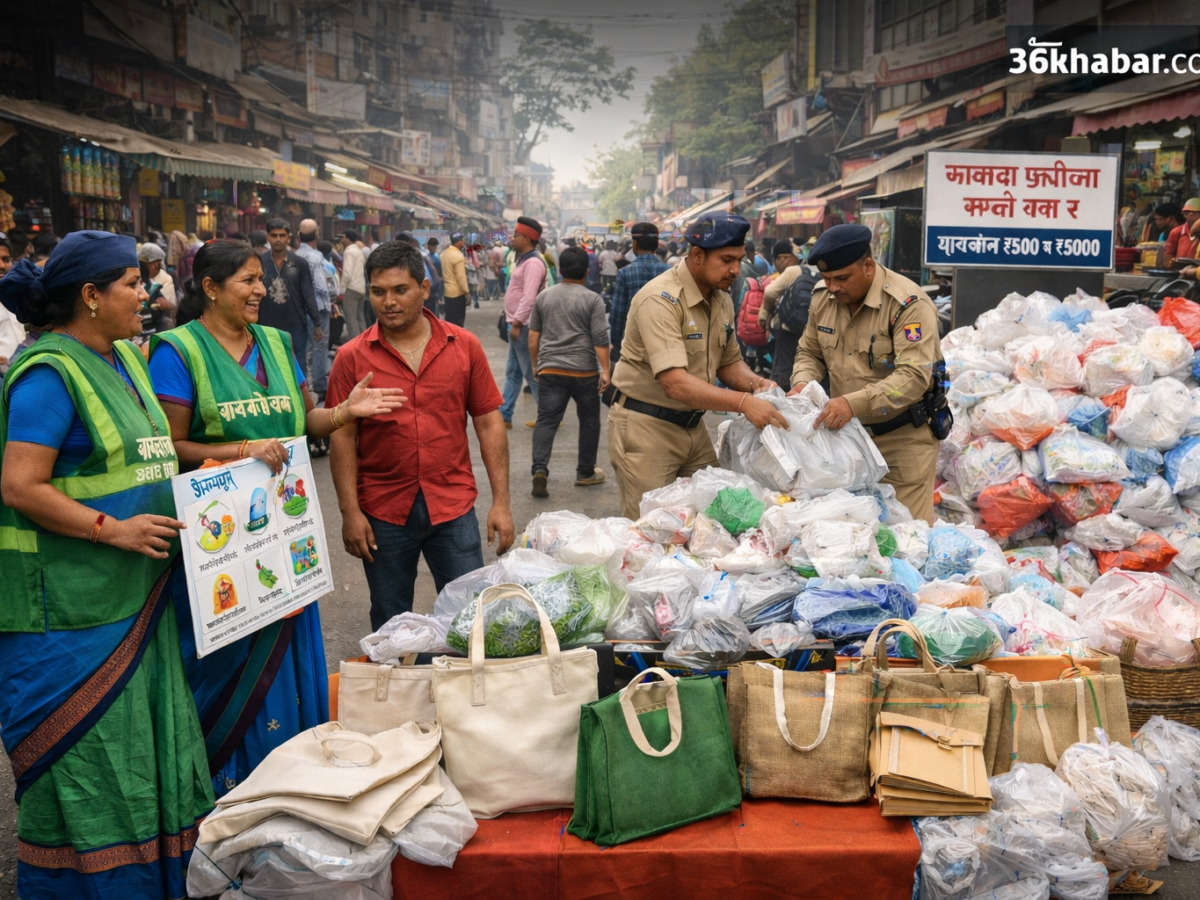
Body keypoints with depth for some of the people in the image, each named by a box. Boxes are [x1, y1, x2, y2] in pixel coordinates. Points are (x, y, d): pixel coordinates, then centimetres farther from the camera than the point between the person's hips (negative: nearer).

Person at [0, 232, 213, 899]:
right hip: (69, 607, -9)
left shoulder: (125, 357, 13)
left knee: (149, 743, 16)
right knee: (85, 755, 2)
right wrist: (115, 529, -21)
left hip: (136, 597, 9)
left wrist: (186, 499, 8)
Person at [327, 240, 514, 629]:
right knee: (390, 626, 13)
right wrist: (350, 512, -8)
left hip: (453, 506, 0)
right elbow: (342, 437, -2)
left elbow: (488, 423, 2)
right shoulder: (352, 358, -3)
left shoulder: (464, 346, 0)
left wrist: (501, 502, -1)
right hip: (383, 511, 0)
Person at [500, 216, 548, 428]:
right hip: (518, 324, 10)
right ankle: (504, 416, 19)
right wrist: (514, 322, 18)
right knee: (513, 372, 13)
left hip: (524, 326, -10)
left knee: (531, 373, -4)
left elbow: (529, 297, -25)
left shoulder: (533, 262, -18)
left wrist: (516, 323, -24)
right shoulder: (523, 259, 14)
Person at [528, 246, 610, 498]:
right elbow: (600, 339, -9)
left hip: (550, 370, 3)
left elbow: (533, 336, 14)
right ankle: (585, 473, 22)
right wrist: (605, 370, -6)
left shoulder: (543, 297, 9)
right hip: (584, 371, -2)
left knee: (546, 420, 0)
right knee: (589, 421, 13)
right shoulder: (593, 299, -3)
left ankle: (539, 470, -18)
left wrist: (535, 364, 24)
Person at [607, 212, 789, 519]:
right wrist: (743, 402, -39)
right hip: (645, 427, -7)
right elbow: (675, 384, -31)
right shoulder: (661, 300, -22)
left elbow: (729, 362, 14)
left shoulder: (722, 299, 5)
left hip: (693, 425, 8)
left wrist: (753, 383, -9)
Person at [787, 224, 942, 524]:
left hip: (904, 436, -6)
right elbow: (810, 352, 14)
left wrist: (854, 403, -39)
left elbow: (914, 377, -28)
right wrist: (802, 383, -9)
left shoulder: (908, 304, -20)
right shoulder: (823, 296, 1)